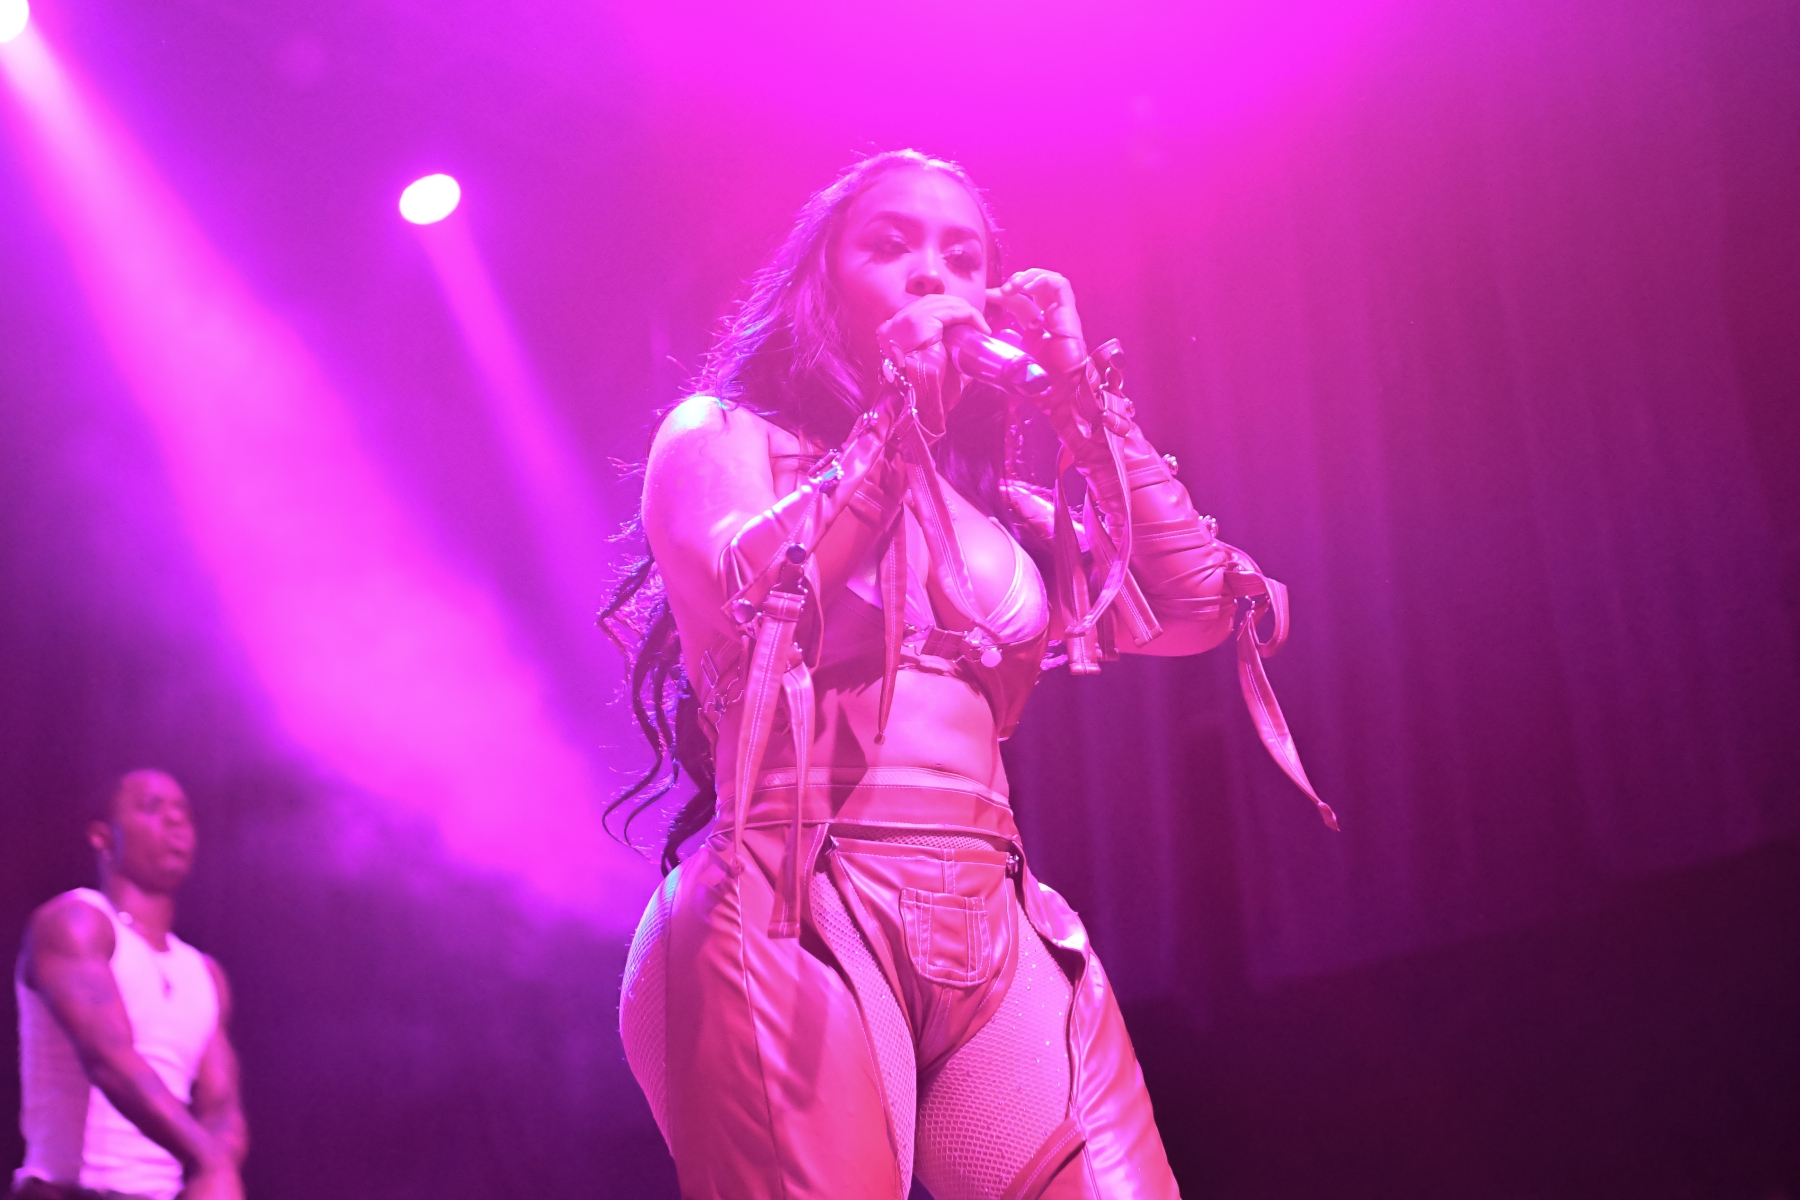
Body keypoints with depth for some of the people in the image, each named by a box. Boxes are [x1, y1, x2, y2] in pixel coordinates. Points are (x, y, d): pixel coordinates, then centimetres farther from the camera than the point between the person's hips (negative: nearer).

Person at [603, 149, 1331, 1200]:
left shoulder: (1000, 508, 22)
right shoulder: (719, 435, 10)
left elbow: (1199, 610, 10)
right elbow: (748, 601, -10)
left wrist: (1083, 395, 10)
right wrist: (895, 419, -4)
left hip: (1000, 939, 4)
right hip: (796, 921, -4)